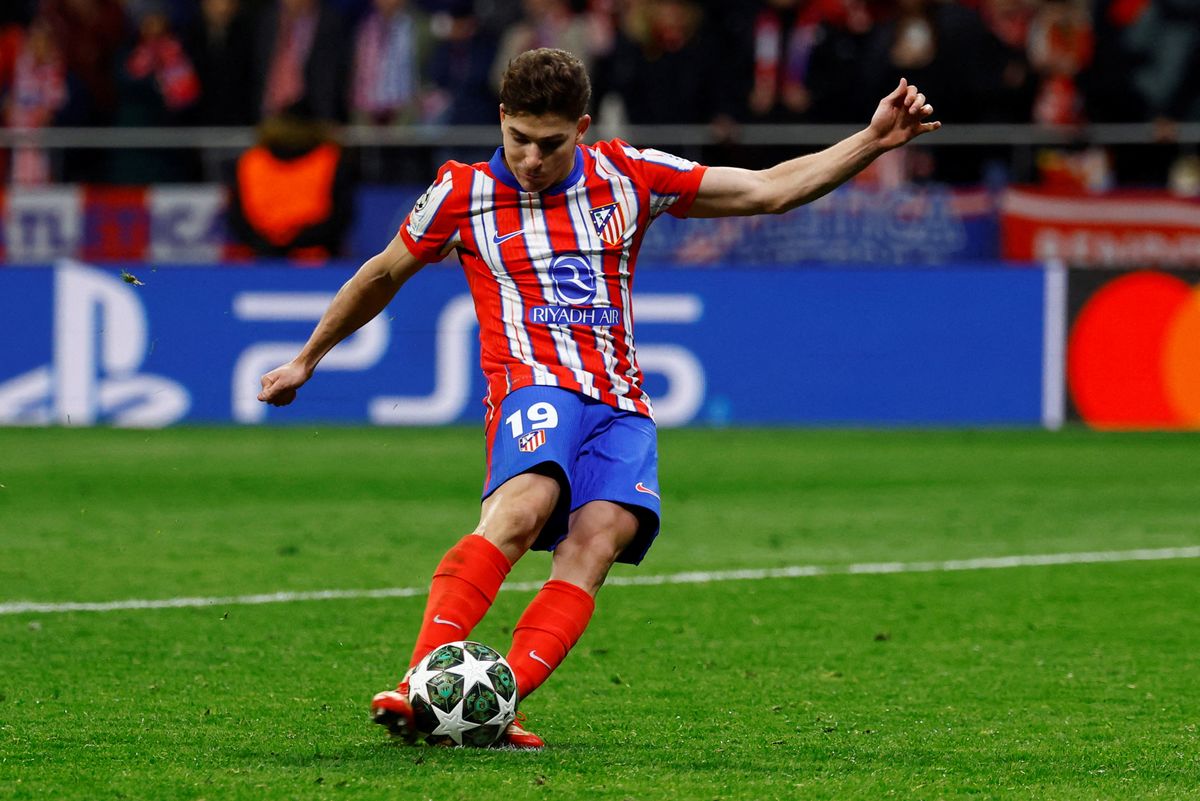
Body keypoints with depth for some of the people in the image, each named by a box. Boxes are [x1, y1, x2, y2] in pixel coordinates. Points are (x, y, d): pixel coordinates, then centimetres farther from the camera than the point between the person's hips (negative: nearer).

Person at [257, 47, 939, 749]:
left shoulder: (626, 177, 11)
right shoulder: (464, 192, 6)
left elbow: (769, 190, 15)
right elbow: (383, 275, 22)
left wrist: (873, 142, 6)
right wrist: (305, 361, 31)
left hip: (622, 408, 3)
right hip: (536, 387, -3)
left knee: (599, 537, -25)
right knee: (521, 509, -34)